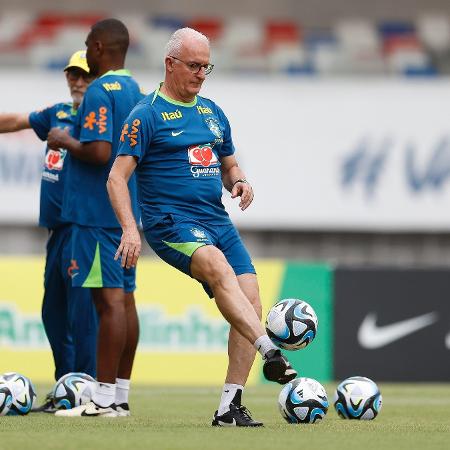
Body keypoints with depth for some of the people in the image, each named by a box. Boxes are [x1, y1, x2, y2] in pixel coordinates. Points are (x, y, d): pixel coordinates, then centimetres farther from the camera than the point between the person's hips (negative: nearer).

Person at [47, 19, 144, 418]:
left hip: (97, 212, -9)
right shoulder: (136, 91, 15)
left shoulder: (100, 92, -14)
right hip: (127, 212, 9)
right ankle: (120, 395, 12)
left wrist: (65, 141, -7)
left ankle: (104, 399, -12)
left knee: (109, 299, -11)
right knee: (124, 298, 9)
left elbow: (99, 152, -24)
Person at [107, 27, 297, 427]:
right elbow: (117, 177, -7)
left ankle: (230, 407, -4)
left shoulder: (212, 113, 19)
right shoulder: (147, 115, -1)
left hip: (216, 219, 7)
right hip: (171, 220, -7)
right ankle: (271, 354, -49)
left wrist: (239, 181, 5)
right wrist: (130, 229, -20)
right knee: (219, 267, -35)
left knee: (251, 300, -8)